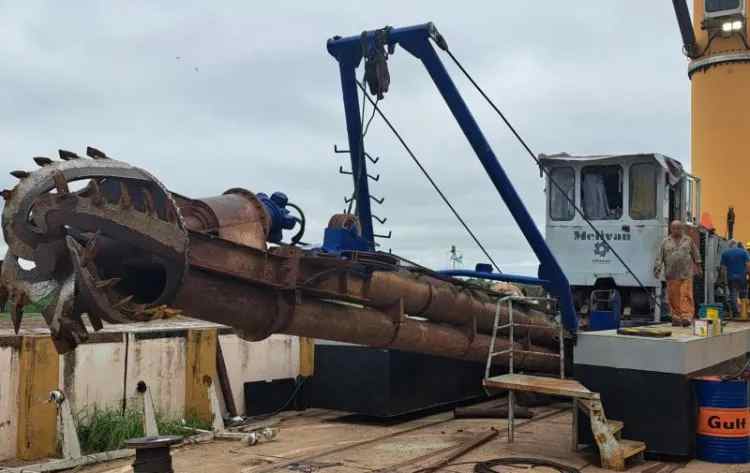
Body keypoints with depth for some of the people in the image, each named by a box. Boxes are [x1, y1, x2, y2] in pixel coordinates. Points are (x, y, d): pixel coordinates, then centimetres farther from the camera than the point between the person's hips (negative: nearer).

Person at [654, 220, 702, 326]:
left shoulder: (689, 240, 11)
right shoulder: (666, 242, 9)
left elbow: (696, 255, 19)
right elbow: (659, 256, 4)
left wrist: (698, 266, 22)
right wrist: (657, 268, -6)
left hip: (686, 274, -1)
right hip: (671, 275, 1)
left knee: (686, 296, -10)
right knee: (673, 298, 2)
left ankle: (687, 317, -13)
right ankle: (676, 318, 10)